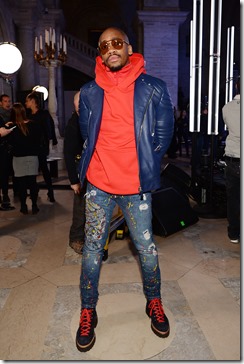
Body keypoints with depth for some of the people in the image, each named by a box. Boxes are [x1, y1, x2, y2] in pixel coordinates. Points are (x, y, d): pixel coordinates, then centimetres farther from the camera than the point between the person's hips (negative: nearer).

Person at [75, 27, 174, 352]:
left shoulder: (154, 89, -3)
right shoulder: (89, 92, 3)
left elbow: (162, 136, 4)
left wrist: (143, 168, 3)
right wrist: (107, 166, 11)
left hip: (136, 186, -1)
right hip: (99, 184, 2)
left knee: (147, 249, 8)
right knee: (92, 249, 8)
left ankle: (154, 302, 35)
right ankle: (88, 311, 28)